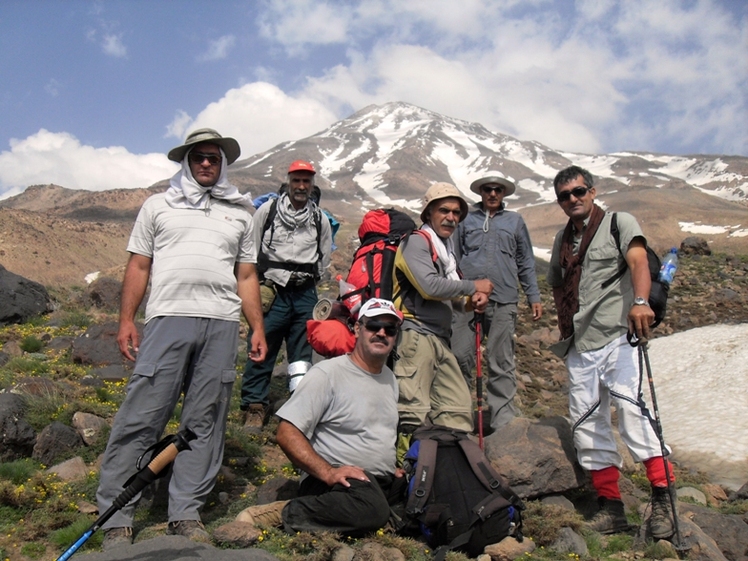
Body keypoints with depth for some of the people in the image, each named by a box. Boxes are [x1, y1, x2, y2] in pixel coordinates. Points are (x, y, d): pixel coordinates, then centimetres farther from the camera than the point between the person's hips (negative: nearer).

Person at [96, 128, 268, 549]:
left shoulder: (239, 213, 21)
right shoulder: (159, 206, 17)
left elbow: (247, 277, 19)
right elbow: (139, 267, 12)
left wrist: (258, 329, 10)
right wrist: (126, 320, 2)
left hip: (222, 325, 2)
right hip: (169, 318, -2)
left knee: (206, 421, 1)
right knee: (142, 416, -5)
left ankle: (186, 513, 10)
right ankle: (117, 516, 4)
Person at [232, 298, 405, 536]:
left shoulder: (390, 379, 16)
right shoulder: (327, 374, -9)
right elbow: (287, 433, -15)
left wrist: (394, 470, 10)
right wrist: (328, 472, -25)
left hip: (384, 482, 9)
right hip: (339, 480, -9)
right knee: (371, 509, -37)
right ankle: (283, 514, -20)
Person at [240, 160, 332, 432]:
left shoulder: (320, 220, 11)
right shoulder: (268, 210, 3)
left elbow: (324, 259, 22)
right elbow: (252, 249, 6)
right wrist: (261, 282, 5)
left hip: (305, 295, 3)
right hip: (272, 292, -3)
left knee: (302, 353, 7)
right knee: (261, 349, -6)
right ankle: (255, 406, 3)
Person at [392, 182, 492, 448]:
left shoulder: (446, 247, 23)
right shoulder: (416, 241, -6)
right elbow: (430, 287, -19)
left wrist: (472, 299, 3)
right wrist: (474, 286, -8)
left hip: (440, 339, 9)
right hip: (416, 335, -9)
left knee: (458, 406, 10)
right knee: (414, 411, -12)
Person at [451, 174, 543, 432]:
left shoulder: (515, 221, 18)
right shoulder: (467, 219, 16)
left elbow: (525, 262, 19)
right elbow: (454, 258, 17)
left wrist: (534, 296, 13)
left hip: (503, 301, 0)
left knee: (501, 362, 2)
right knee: (460, 356, -4)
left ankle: (503, 420, 9)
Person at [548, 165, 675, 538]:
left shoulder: (619, 223, 3)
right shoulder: (562, 240, 19)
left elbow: (638, 261, -16)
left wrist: (640, 301, -35)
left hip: (617, 336, -6)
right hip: (580, 346, 6)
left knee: (631, 407, -21)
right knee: (587, 424, 5)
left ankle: (662, 497, -14)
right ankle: (610, 506, 14)